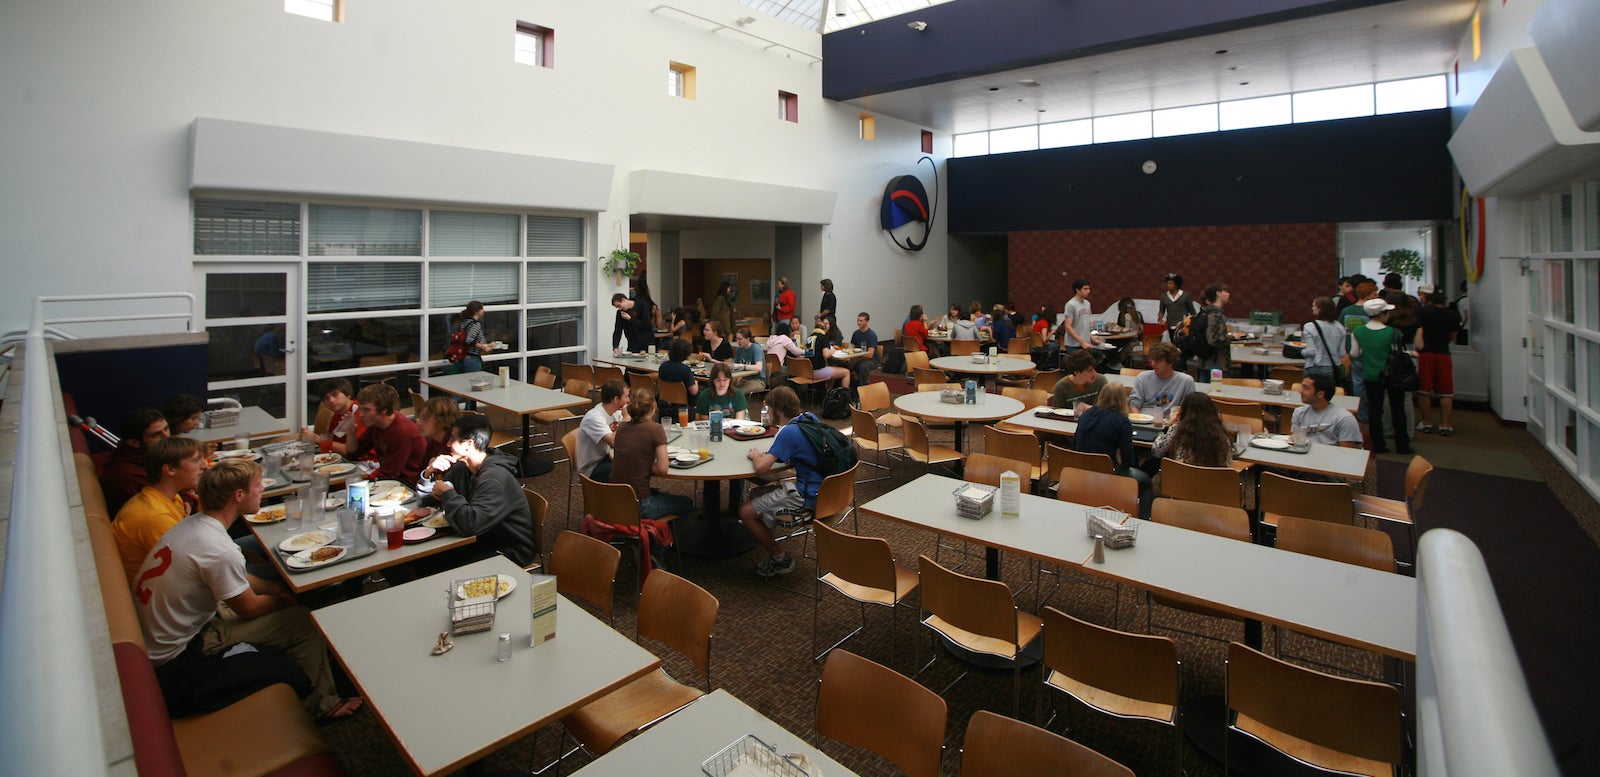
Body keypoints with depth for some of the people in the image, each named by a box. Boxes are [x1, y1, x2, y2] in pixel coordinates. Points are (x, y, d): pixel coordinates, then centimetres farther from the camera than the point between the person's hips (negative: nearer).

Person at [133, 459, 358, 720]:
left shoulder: (191, 523, 0)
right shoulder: (220, 551, -30)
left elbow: (238, 580, 13)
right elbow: (249, 608, -14)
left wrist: (280, 589, 6)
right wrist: (287, 599, 4)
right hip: (176, 654, -9)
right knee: (304, 621, -10)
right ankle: (321, 704, 9)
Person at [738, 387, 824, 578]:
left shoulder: (789, 432, -23)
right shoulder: (811, 418, 4)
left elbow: (761, 468, -27)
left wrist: (756, 455, -3)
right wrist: (768, 455, 6)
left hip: (806, 496, -10)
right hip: (820, 487, 10)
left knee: (746, 512, -2)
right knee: (756, 494, 21)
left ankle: (780, 560, 11)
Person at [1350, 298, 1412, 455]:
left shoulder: (1359, 332, -9)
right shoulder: (1393, 332, -16)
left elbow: (1354, 354, 0)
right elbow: (1399, 355, -11)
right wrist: (1411, 354, 10)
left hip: (1371, 376, 2)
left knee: (1374, 410, 11)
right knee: (1397, 410, 12)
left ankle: (1378, 445, 14)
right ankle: (1402, 446, 20)